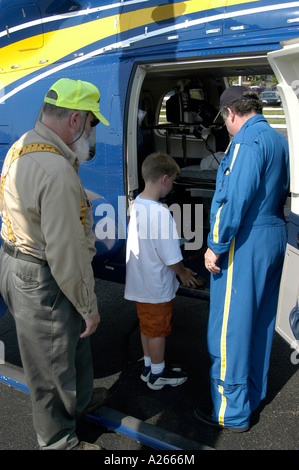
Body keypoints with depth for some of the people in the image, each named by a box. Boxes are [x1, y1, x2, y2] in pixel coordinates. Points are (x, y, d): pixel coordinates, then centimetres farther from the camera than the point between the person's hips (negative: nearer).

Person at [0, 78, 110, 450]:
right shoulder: (57, 171, -30)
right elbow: (66, 253, -27)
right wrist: (89, 307, -17)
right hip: (42, 283, -10)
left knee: (73, 339, 29)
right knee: (52, 366, 11)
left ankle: (80, 401, 54)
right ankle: (59, 443, 36)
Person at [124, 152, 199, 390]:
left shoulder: (136, 204, -3)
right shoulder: (161, 213, -29)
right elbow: (171, 258, -23)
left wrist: (178, 270, 16)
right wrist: (183, 273, -2)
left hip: (140, 281, 8)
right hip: (158, 286, -8)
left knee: (147, 327, 23)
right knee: (158, 330, 12)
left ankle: (149, 366, 41)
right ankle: (158, 374, 31)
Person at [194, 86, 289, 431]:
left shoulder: (247, 140, -16)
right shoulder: (278, 139, 14)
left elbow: (235, 198, -24)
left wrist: (216, 246, -19)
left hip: (244, 245, -10)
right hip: (274, 238, 10)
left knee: (230, 328, 0)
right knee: (259, 323, 19)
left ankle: (232, 412, 12)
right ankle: (254, 393, 36)